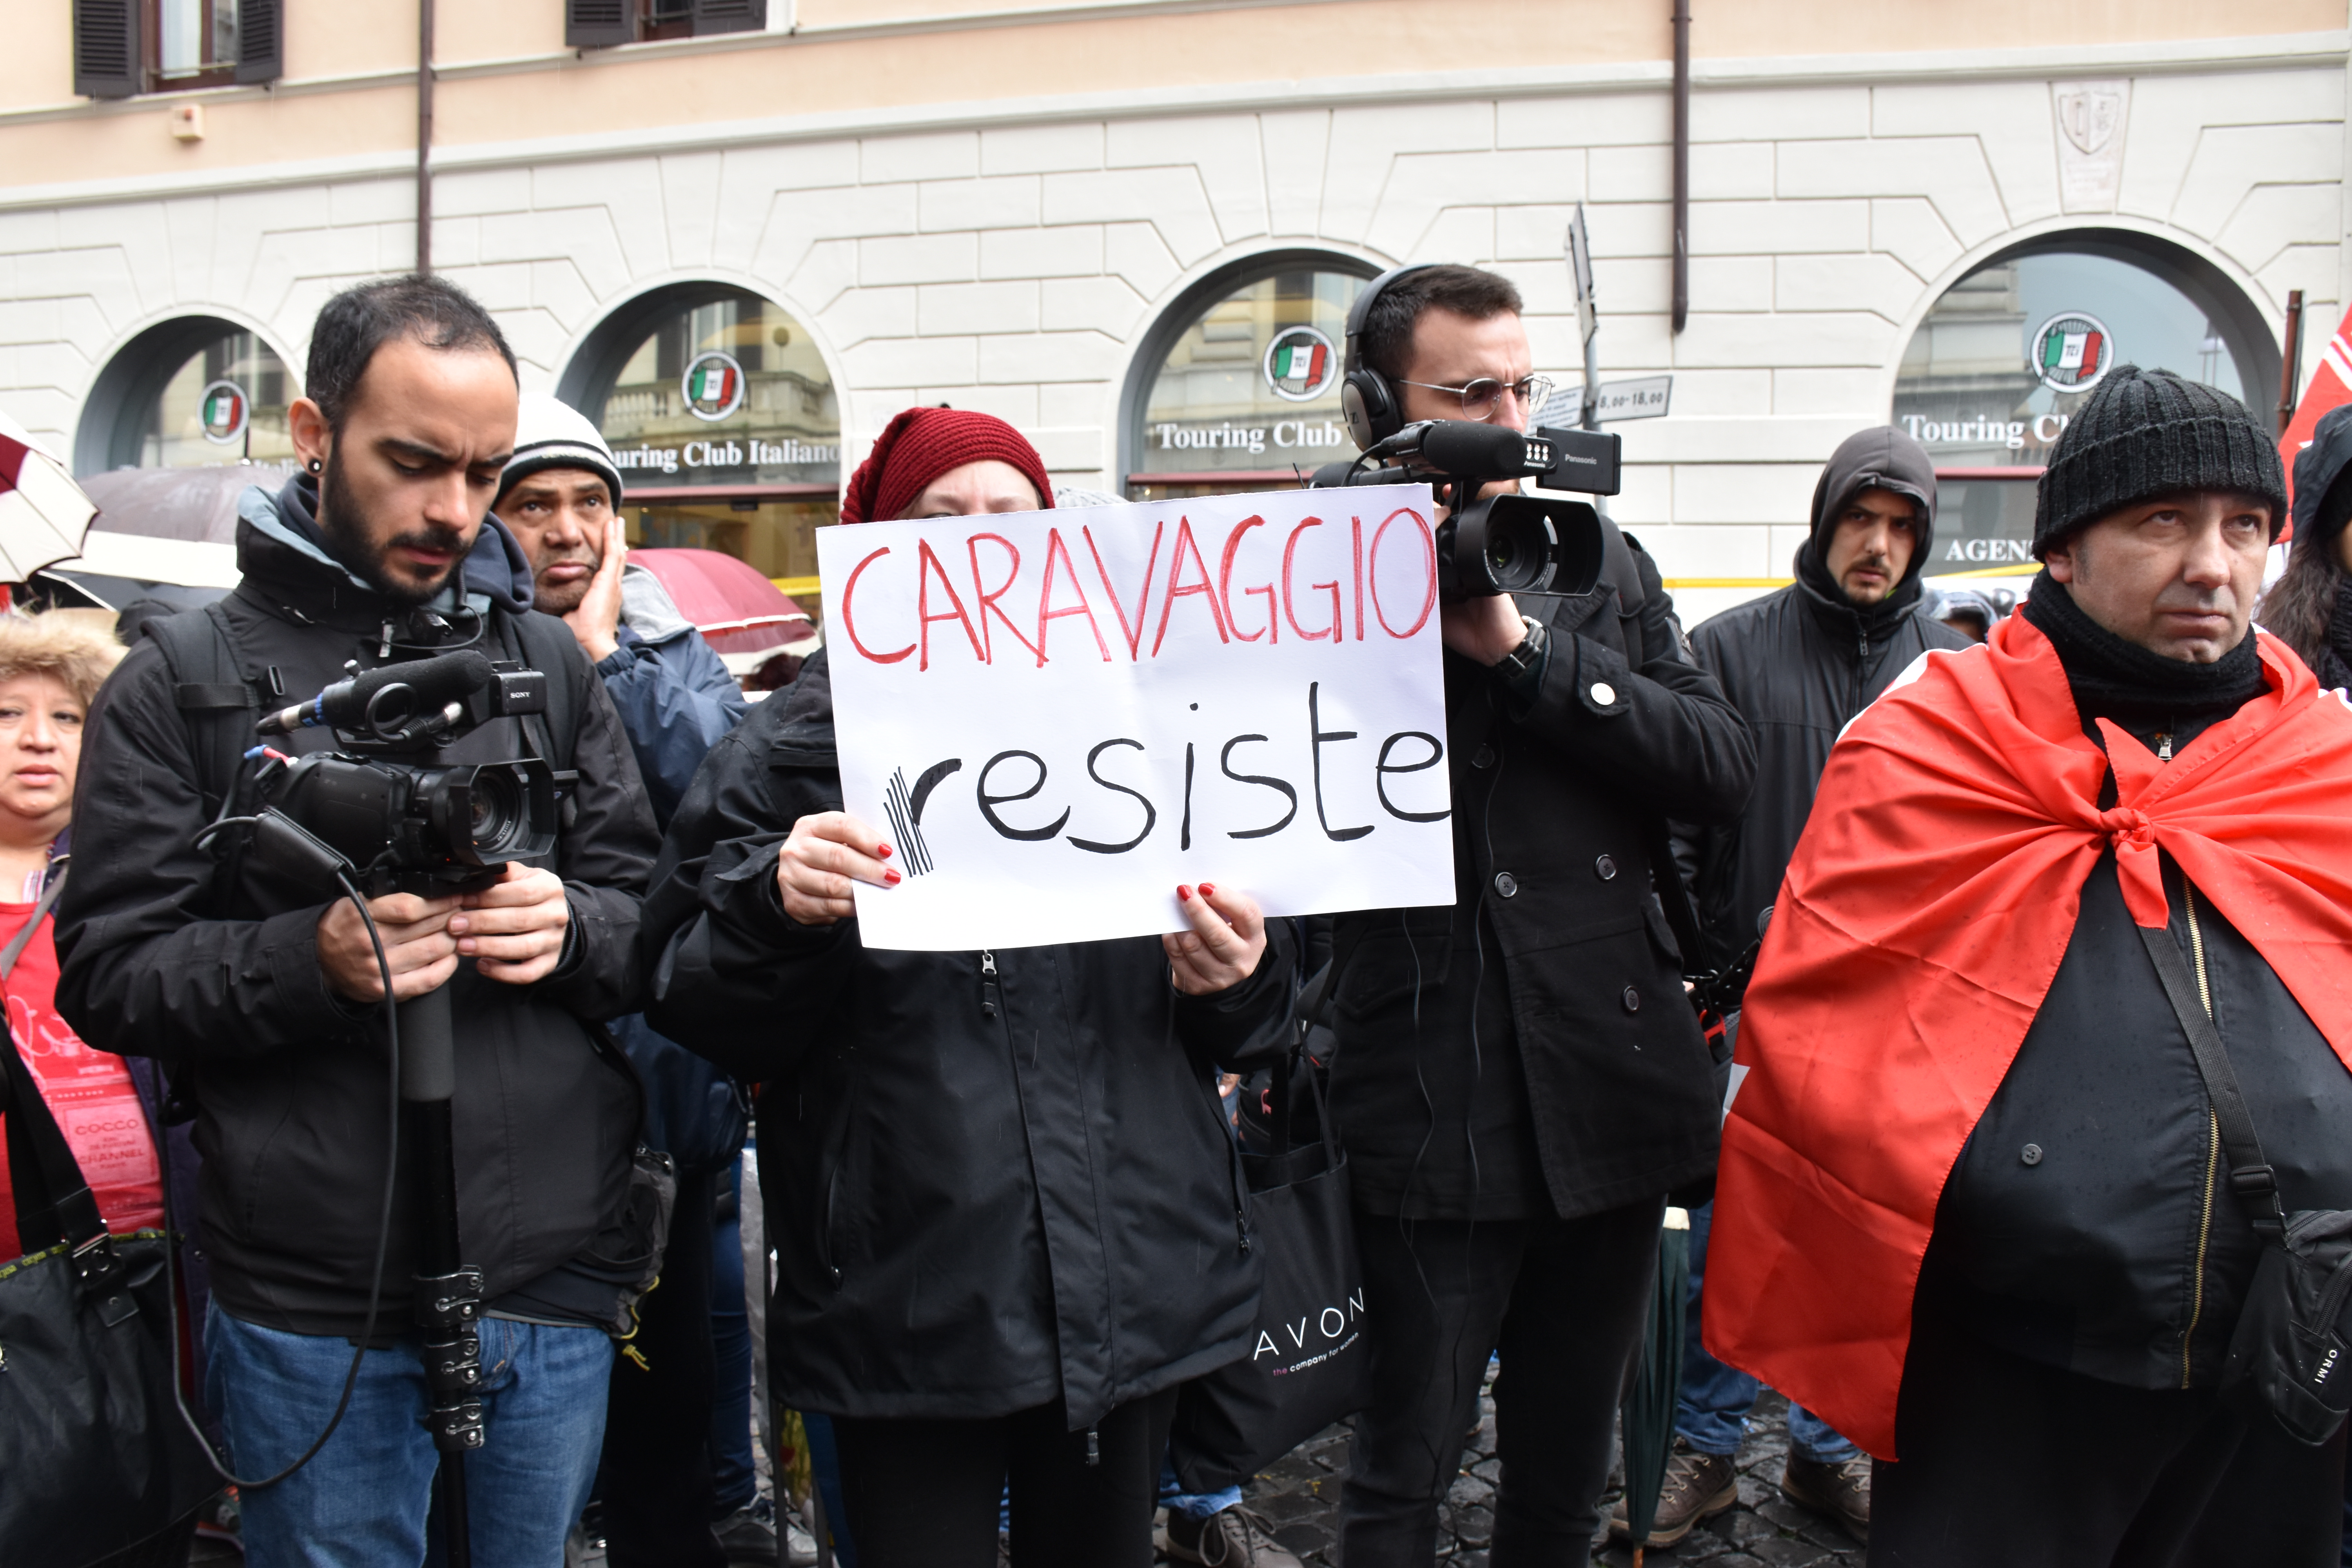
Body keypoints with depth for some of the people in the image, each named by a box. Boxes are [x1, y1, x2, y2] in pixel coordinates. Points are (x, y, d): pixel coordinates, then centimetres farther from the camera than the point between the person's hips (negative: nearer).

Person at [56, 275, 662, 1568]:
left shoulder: (547, 662, 9)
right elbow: (109, 975, -5)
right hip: (315, 1313, -2)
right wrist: (313, 961, -22)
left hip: (558, 1286, 3)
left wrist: (569, 928, -14)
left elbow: (653, 916, 8)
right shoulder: (182, 682, 1)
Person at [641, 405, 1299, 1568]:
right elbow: (696, 1011, -3)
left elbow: (1249, 1027, 10)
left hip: (1135, 1285, 3)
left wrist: (1232, 980, -12)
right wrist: (778, 911, -21)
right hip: (909, 1292, -2)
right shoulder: (792, 752, 1)